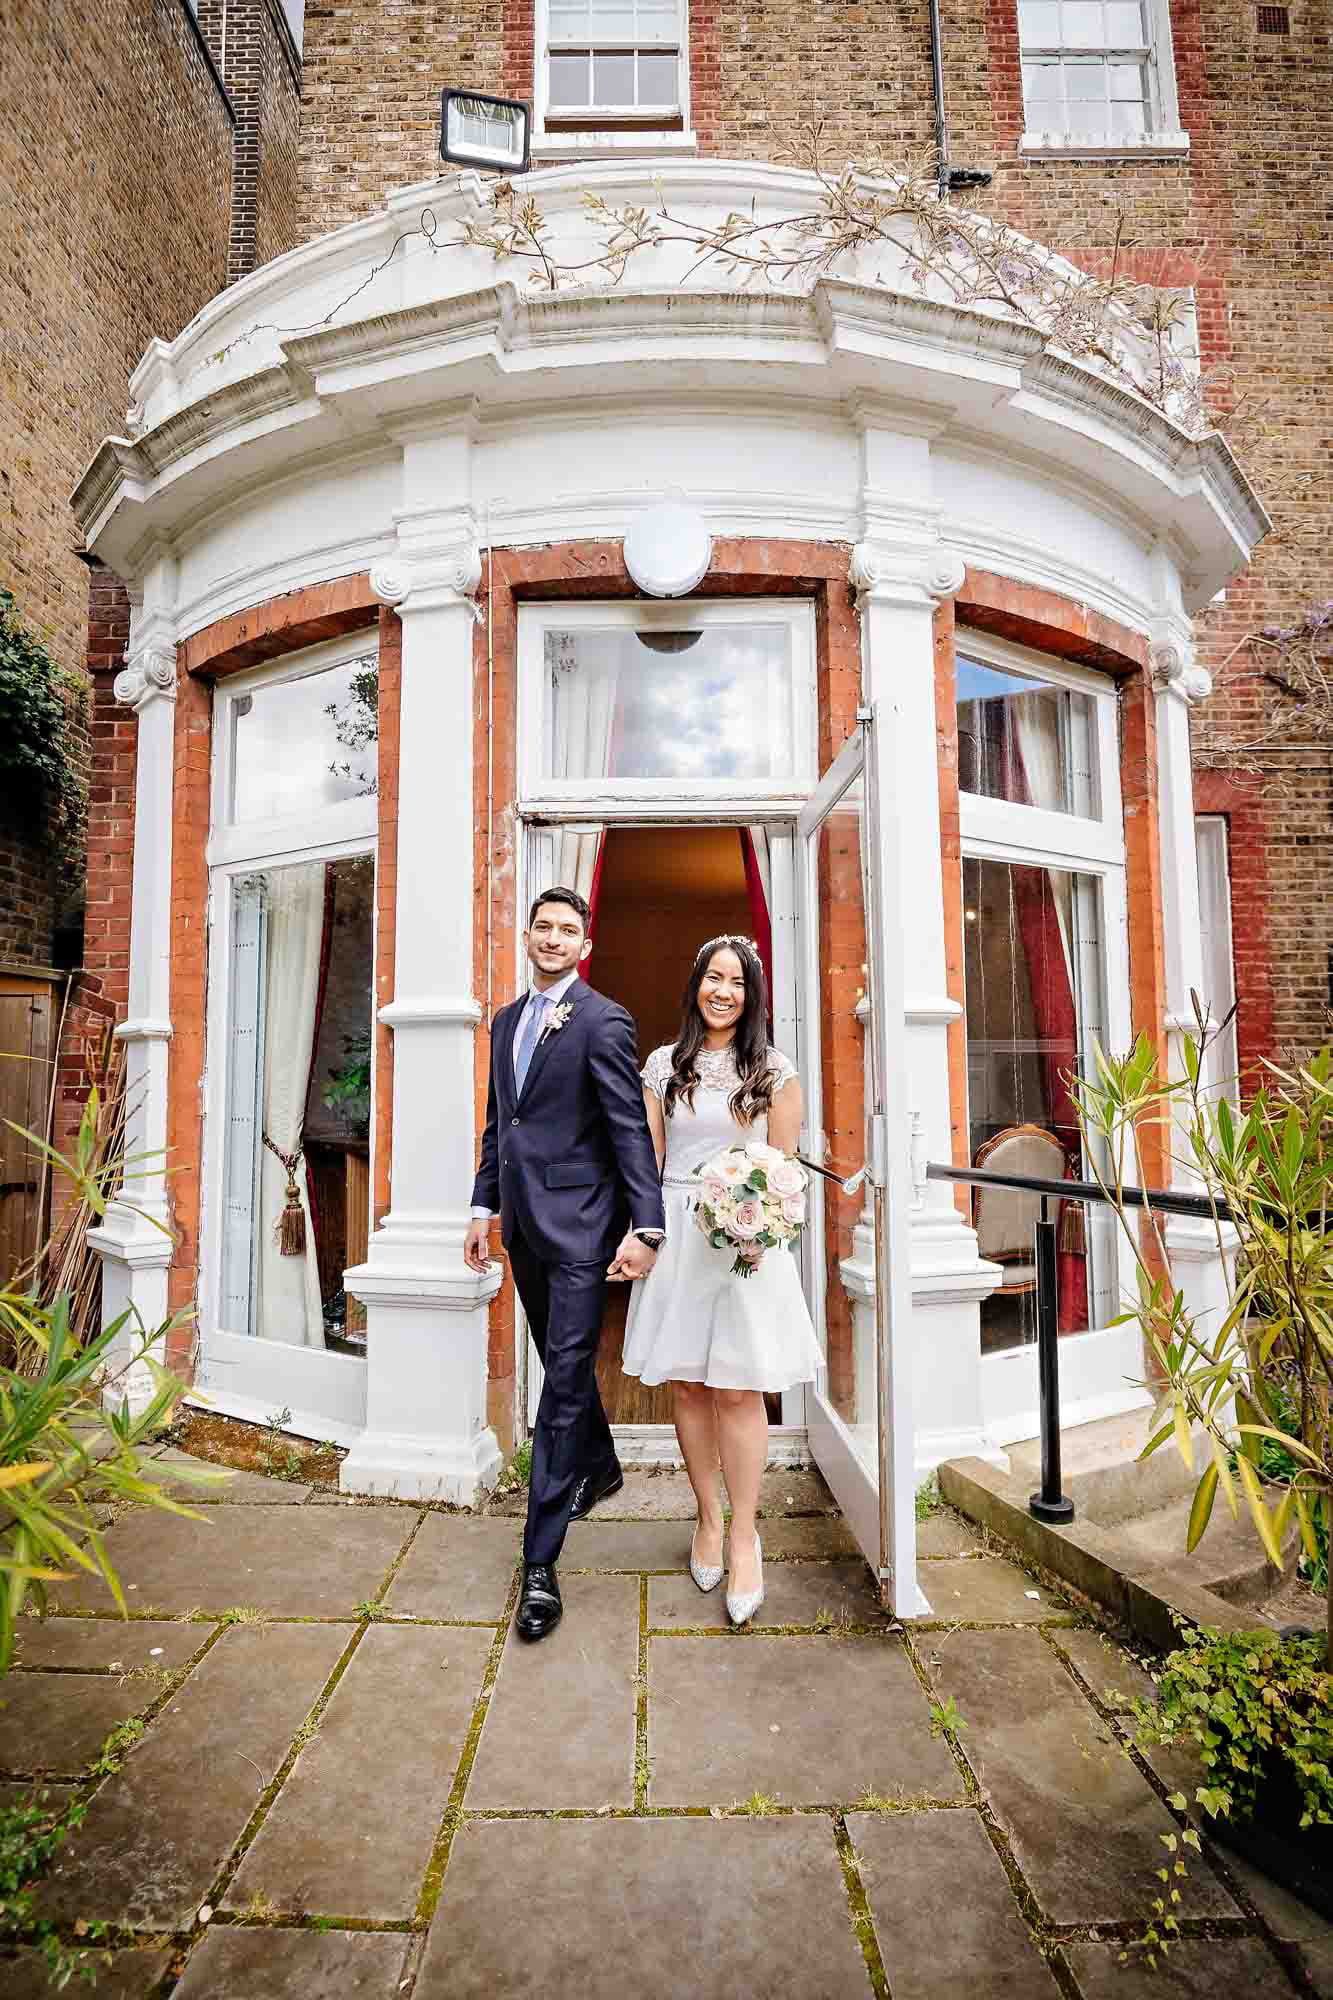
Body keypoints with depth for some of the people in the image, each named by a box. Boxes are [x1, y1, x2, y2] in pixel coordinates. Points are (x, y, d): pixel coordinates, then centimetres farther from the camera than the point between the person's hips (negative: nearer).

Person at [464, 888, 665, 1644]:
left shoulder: (604, 1021, -10)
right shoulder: (506, 1020, 12)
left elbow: (632, 1129, -14)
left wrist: (647, 1229, -19)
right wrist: (485, 1207, 13)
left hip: (577, 1222, -7)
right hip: (523, 1221, 7)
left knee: (566, 1378, -2)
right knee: (563, 1362, 22)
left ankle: (541, 1560, 8)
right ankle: (601, 1467, 45)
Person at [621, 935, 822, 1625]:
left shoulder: (774, 1069, 3)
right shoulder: (663, 1064, 7)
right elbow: (649, 1158, 7)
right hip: (676, 1235, 2)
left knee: (738, 1390, -1)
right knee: (687, 1385, 10)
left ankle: (744, 1536, 16)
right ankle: (708, 1516, 29)